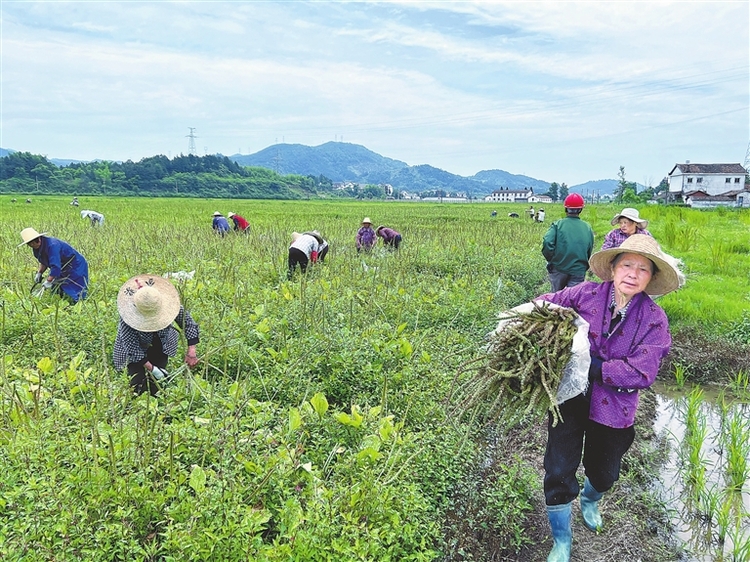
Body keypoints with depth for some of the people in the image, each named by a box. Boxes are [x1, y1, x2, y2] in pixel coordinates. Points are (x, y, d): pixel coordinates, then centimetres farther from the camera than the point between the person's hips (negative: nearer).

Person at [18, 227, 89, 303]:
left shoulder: (52, 245, -28)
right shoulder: (37, 248, 1)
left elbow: (56, 266, -33)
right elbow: (44, 262, 19)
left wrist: (48, 281, -30)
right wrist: (39, 273, 4)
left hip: (76, 268, -9)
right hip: (63, 271, 9)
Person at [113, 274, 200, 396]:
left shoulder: (167, 303, -31)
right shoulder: (127, 319, -37)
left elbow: (188, 323, -21)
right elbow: (133, 349, -29)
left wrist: (191, 352, -27)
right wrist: (152, 369, -26)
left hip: (160, 346, 3)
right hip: (135, 348, -2)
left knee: (155, 384, -2)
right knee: (138, 384, -11)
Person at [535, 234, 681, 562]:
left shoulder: (654, 320, -13)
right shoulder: (586, 294, -13)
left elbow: (641, 373, -21)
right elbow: (545, 304, 2)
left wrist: (592, 367, -26)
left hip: (614, 408, 1)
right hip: (570, 397, -1)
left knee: (604, 473, 22)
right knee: (559, 472, 0)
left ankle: (590, 501, 61)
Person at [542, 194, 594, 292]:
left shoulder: (557, 225, -8)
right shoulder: (587, 228, 2)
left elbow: (547, 243, -19)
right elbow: (589, 252, 7)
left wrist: (551, 260, -4)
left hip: (559, 269, -1)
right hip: (579, 271, 1)